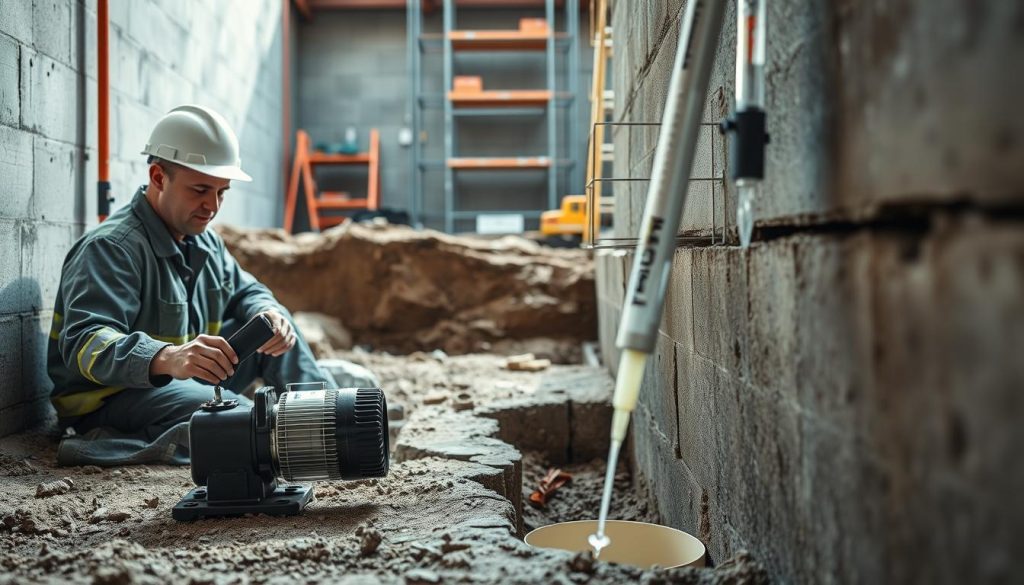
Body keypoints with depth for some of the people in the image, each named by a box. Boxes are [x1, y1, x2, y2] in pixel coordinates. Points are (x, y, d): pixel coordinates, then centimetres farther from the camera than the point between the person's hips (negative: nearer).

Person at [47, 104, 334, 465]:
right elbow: (84, 345, -32)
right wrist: (167, 358, -53)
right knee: (236, 416, -34)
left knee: (269, 319, 6)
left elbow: (246, 292, 16)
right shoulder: (110, 247, -19)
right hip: (108, 399, -9)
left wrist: (268, 314, -12)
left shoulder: (204, 241, 10)